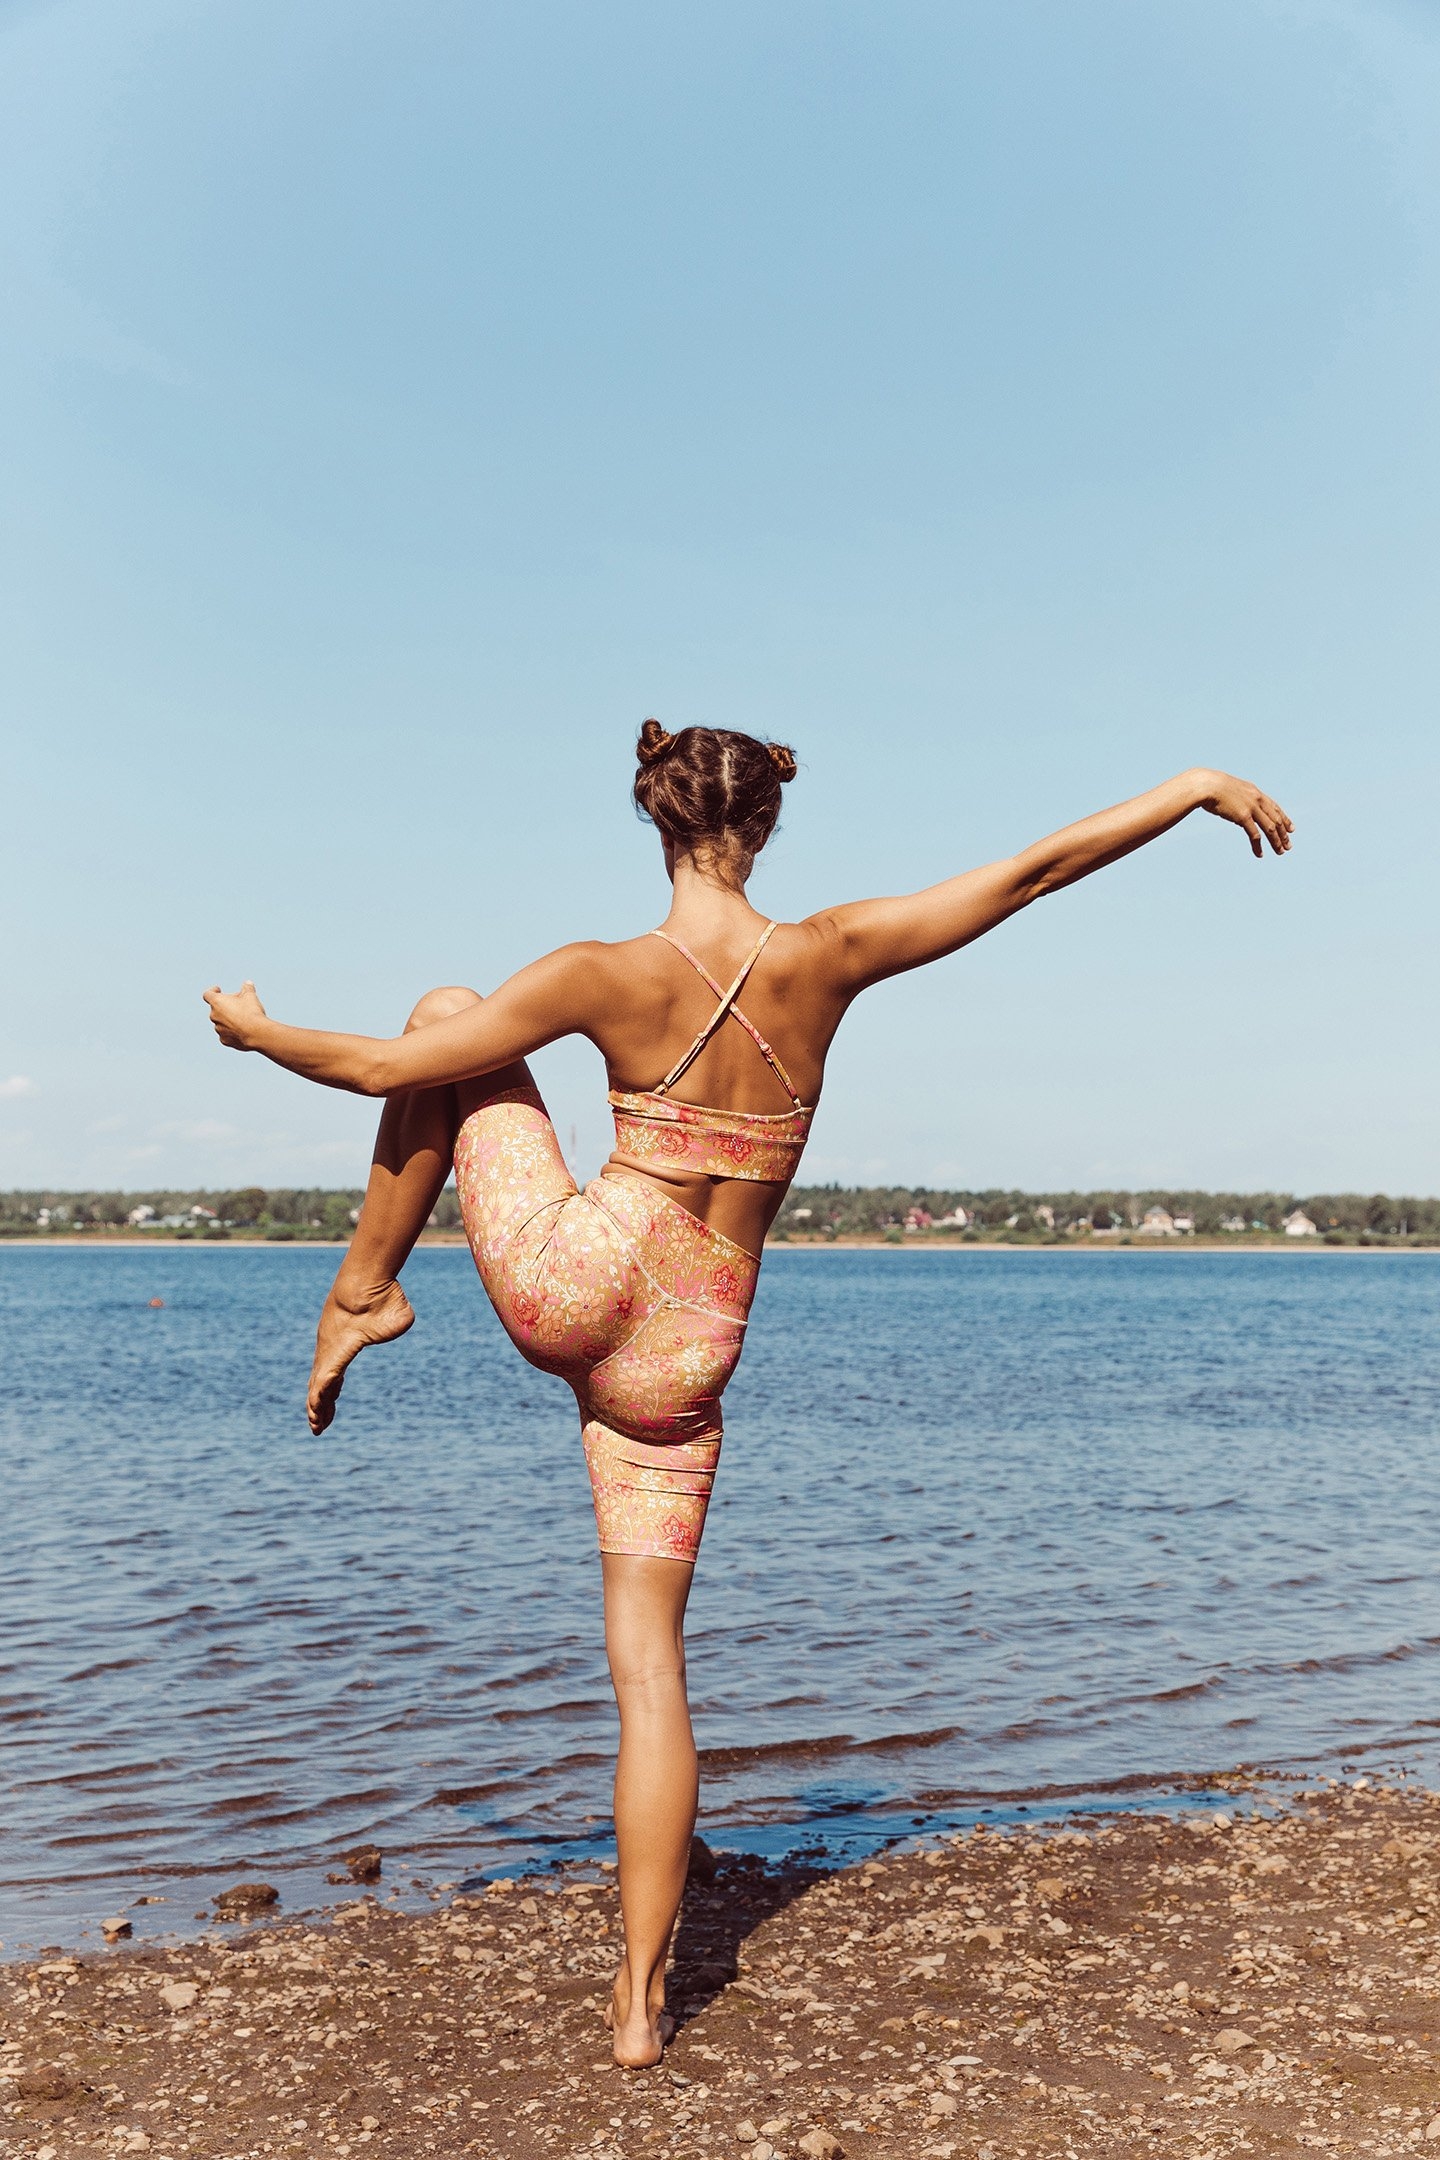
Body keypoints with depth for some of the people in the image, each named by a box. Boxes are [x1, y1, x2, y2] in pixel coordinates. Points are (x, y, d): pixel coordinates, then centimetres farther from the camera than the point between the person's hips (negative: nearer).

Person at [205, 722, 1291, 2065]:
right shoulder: (825, 959, -7)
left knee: (449, 1011, 17)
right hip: (684, 1357, 2)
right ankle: (640, 1999, 14)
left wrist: (255, 1032, 12)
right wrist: (1197, 786, 9)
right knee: (649, 1663, 13)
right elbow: (1037, 869, -1)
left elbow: (385, 1069, -6)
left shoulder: (610, 976, -12)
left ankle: (364, 1293, 20)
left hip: (566, 1286, -2)